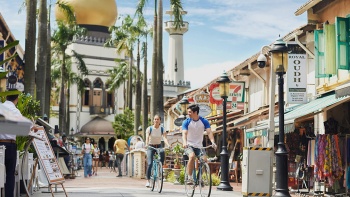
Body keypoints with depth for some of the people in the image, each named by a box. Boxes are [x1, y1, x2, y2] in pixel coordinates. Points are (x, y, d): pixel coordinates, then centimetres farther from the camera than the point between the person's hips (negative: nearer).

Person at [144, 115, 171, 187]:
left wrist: (168, 145, -38)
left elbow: (164, 138, -18)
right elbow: (147, 137, -23)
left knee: (162, 152, -35)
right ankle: (148, 180, -6)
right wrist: (146, 144, -44)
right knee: (149, 163, -16)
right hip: (150, 146, -1)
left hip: (159, 146, 1)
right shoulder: (149, 128, -8)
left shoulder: (162, 129, -4)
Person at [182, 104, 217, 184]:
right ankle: (189, 177, -24)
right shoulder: (186, 122, -4)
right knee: (192, 156, -32)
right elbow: (184, 133, -16)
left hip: (199, 146, 2)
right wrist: (184, 142, -37)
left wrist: (213, 142, -30)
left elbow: (209, 132, -11)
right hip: (189, 145, -2)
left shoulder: (204, 121, -1)